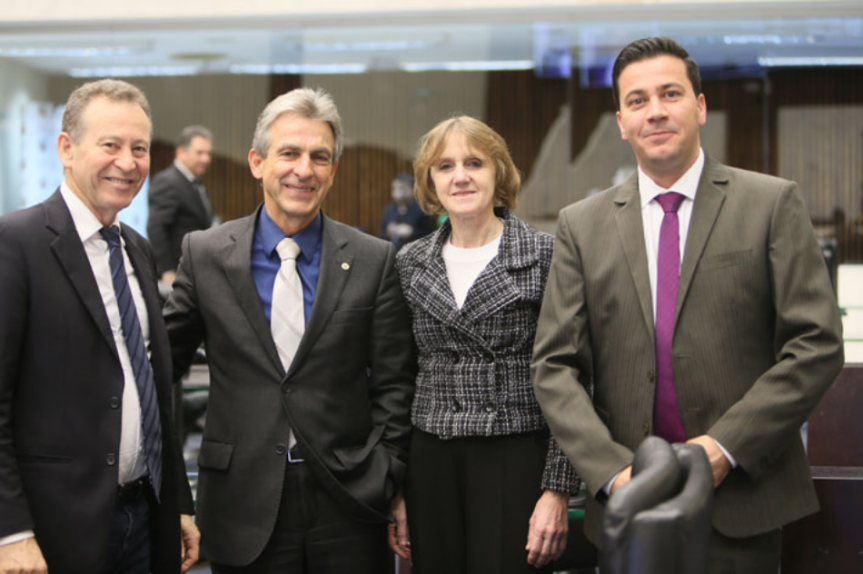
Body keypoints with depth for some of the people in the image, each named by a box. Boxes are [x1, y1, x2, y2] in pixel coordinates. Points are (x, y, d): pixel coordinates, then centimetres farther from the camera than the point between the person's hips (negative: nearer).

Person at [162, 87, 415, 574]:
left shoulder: (375, 260, 0)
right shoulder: (205, 254, 1)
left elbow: (393, 384, 3)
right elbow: (164, 359, 8)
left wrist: (387, 482, -1)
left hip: (347, 502, 0)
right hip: (244, 507, 0)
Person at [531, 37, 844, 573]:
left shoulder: (773, 203, 1)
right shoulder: (582, 226, 6)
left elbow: (817, 344, -4)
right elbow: (555, 367, 2)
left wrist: (726, 446, -12)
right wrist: (614, 470, -11)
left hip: (742, 500, -1)